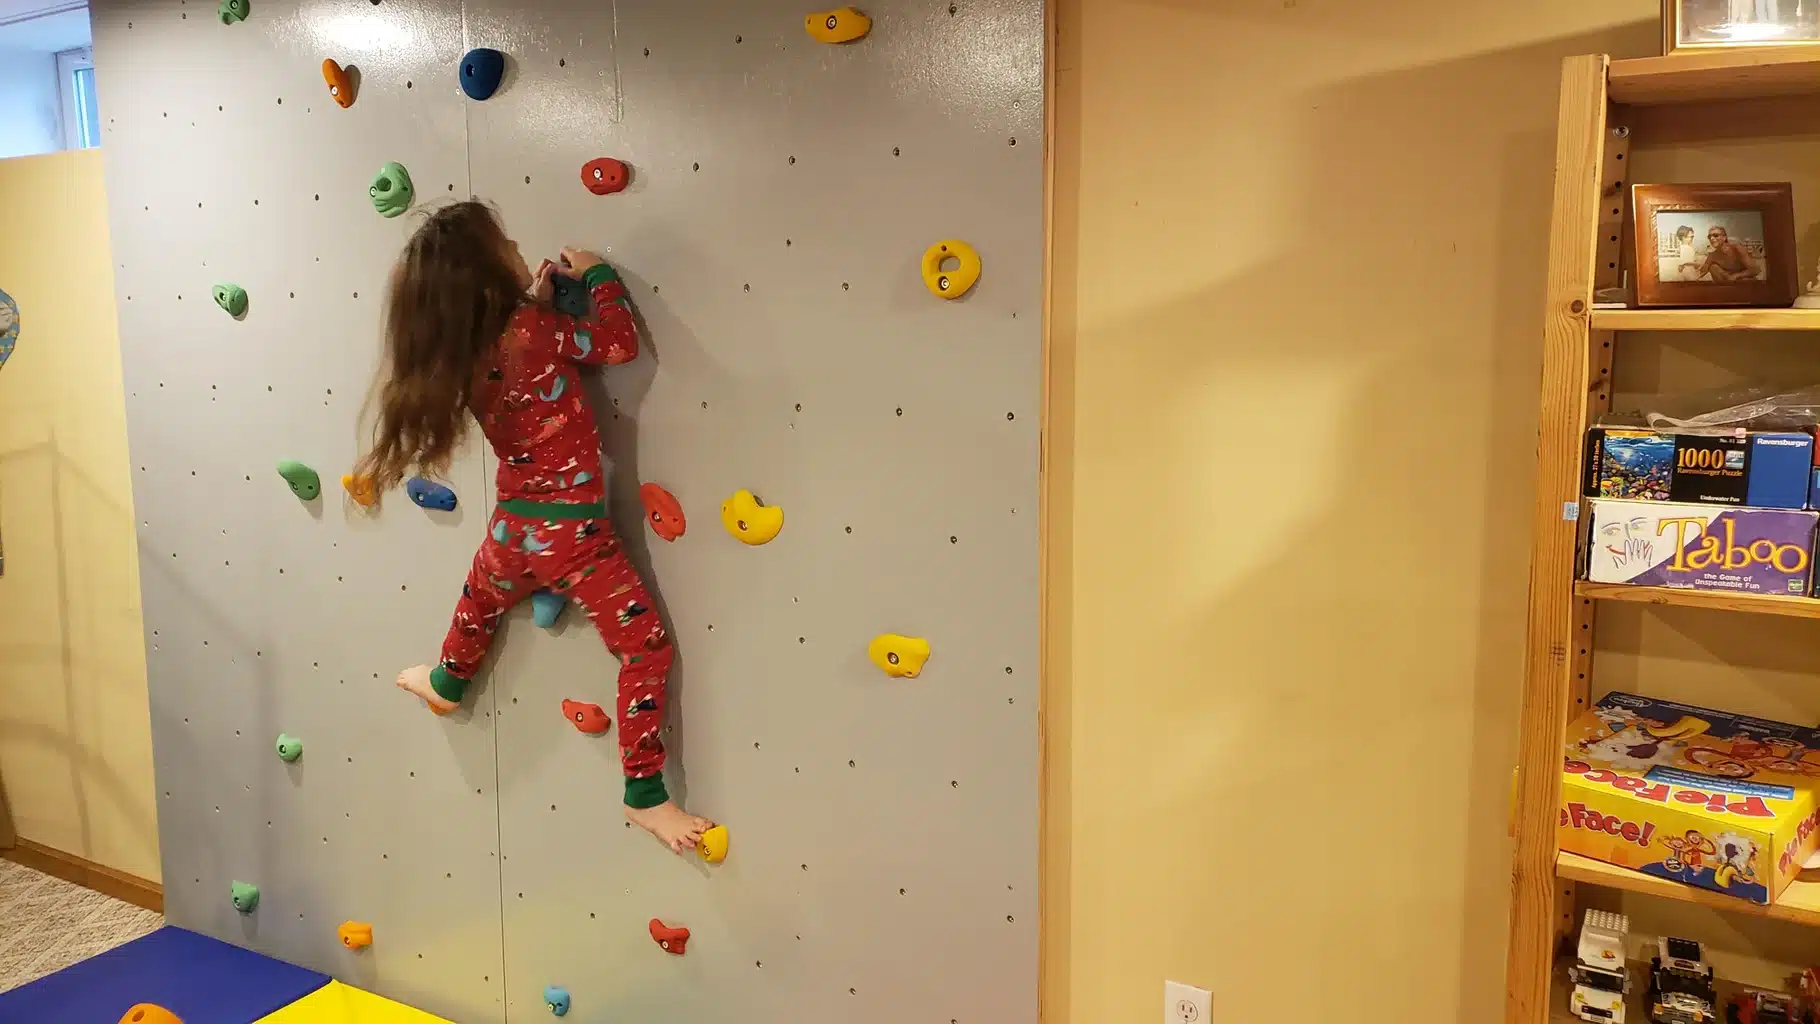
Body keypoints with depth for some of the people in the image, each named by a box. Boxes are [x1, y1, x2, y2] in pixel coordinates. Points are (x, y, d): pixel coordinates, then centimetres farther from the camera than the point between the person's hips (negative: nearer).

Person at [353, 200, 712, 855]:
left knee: (480, 602, 37)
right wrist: (596, 272, -2)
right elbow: (619, 343, -16)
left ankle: (446, 684, 64)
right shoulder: (529, 330, -20)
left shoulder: (462, 353, 0)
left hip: (512, 528, 7)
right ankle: (646, 796, 5)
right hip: (572, 532, -6)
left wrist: (539, 302, 8)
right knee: (646, 647, 1)